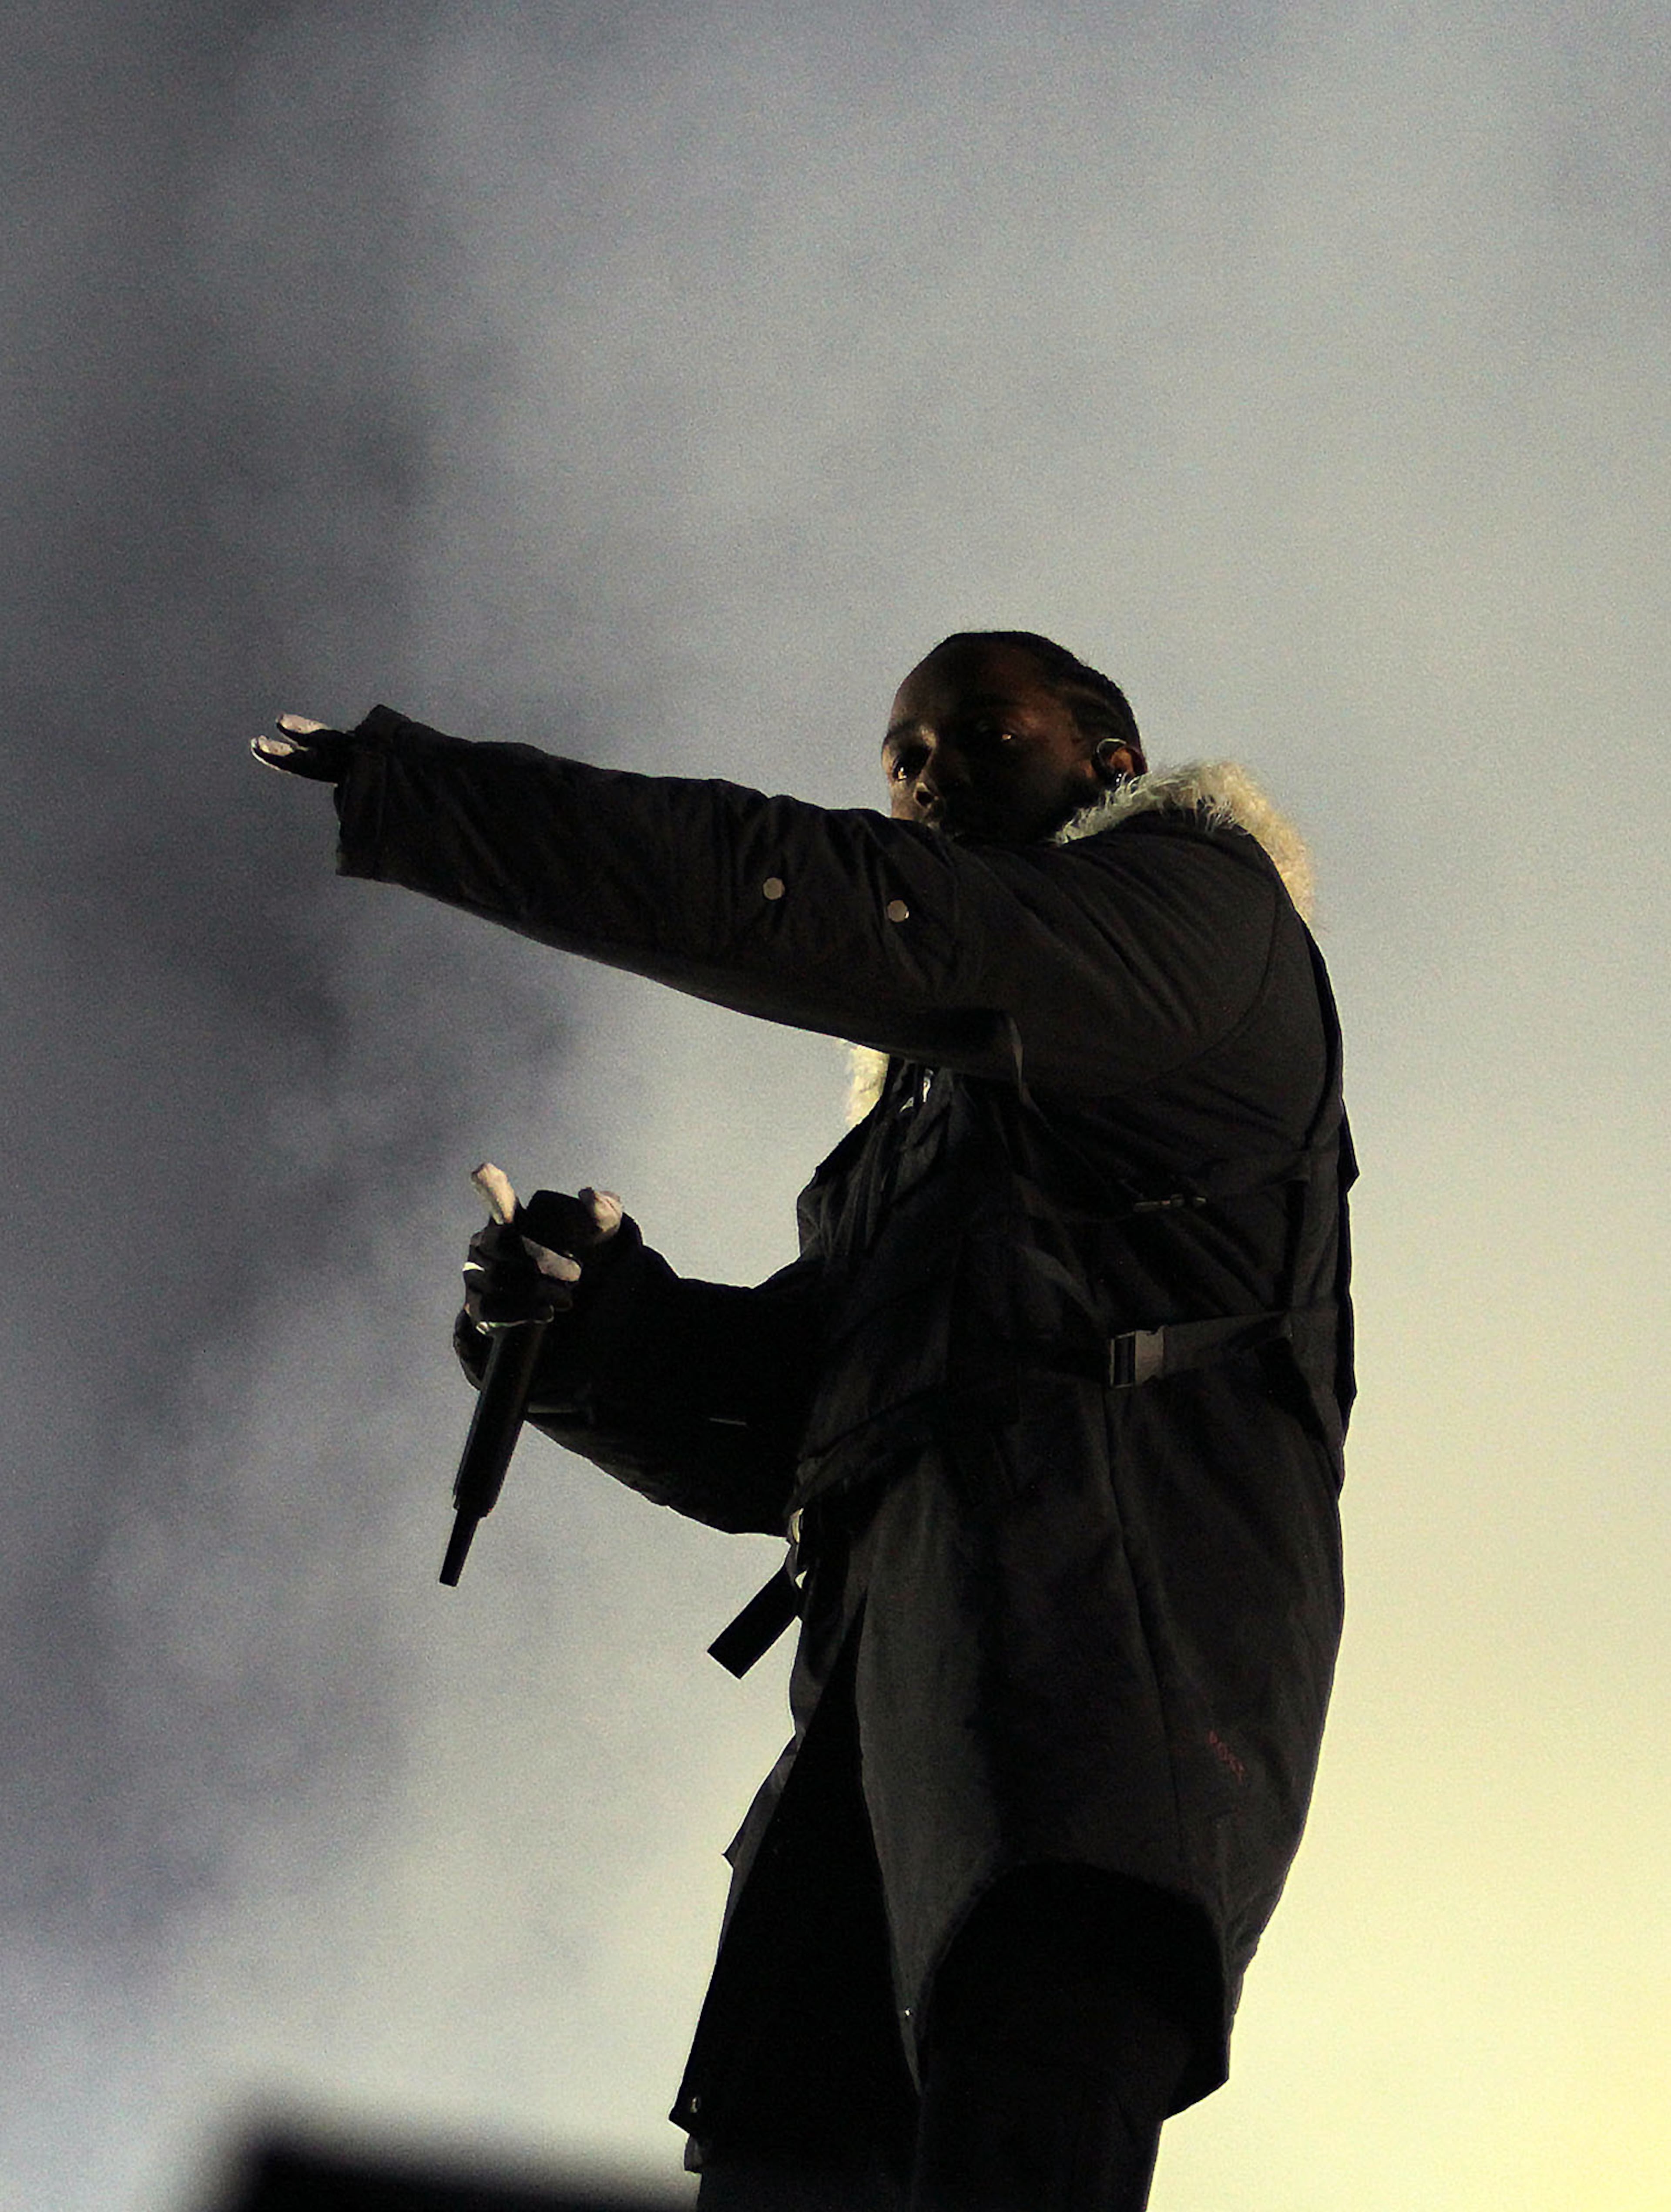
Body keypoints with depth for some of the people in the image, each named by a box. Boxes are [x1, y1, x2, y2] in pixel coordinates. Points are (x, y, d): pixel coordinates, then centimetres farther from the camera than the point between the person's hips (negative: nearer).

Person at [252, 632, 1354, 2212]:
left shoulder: (1199, 898, 17)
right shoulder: (929, 1122, 39)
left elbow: (867, 921, -2)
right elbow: (768, 1437, 29)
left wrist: (414, 796, -2)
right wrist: (594, 1323, 7)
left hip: (1102, 1557, -7)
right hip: (895, 1628, 8)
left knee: (1034, 2047, -33)